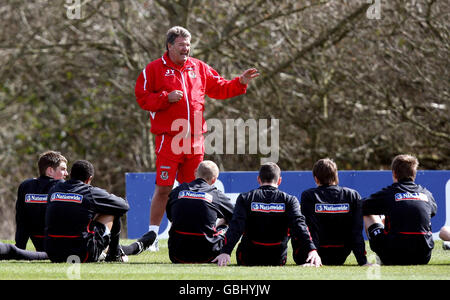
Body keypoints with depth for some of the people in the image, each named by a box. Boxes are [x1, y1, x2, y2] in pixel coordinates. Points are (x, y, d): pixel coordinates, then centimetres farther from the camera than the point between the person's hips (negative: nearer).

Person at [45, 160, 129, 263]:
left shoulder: (53, 190, 7)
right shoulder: (92, 192, -6)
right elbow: (124, 206, 6)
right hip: (83, 256, -5)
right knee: (111, 212, 15)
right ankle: (115, 255, 26)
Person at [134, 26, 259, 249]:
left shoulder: (199, 68, 14)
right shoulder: (154, 69, 2)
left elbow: (219, 89, 20)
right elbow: (142, 98, -3)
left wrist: (240, 83, 7)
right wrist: (166, 98, -15)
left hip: (195, 138, 5)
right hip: (168, 138, -4)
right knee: (163, 188, -6)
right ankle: (153, 233, 0)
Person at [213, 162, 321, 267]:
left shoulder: (245, 198, -4)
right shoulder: (289, 200, -3)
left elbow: (236, 227, -15)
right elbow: (299, 226, -16)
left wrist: (225, 252, -25)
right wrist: (311, 250, -25)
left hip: (248, 260, 2)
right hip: (278, 261, -2)